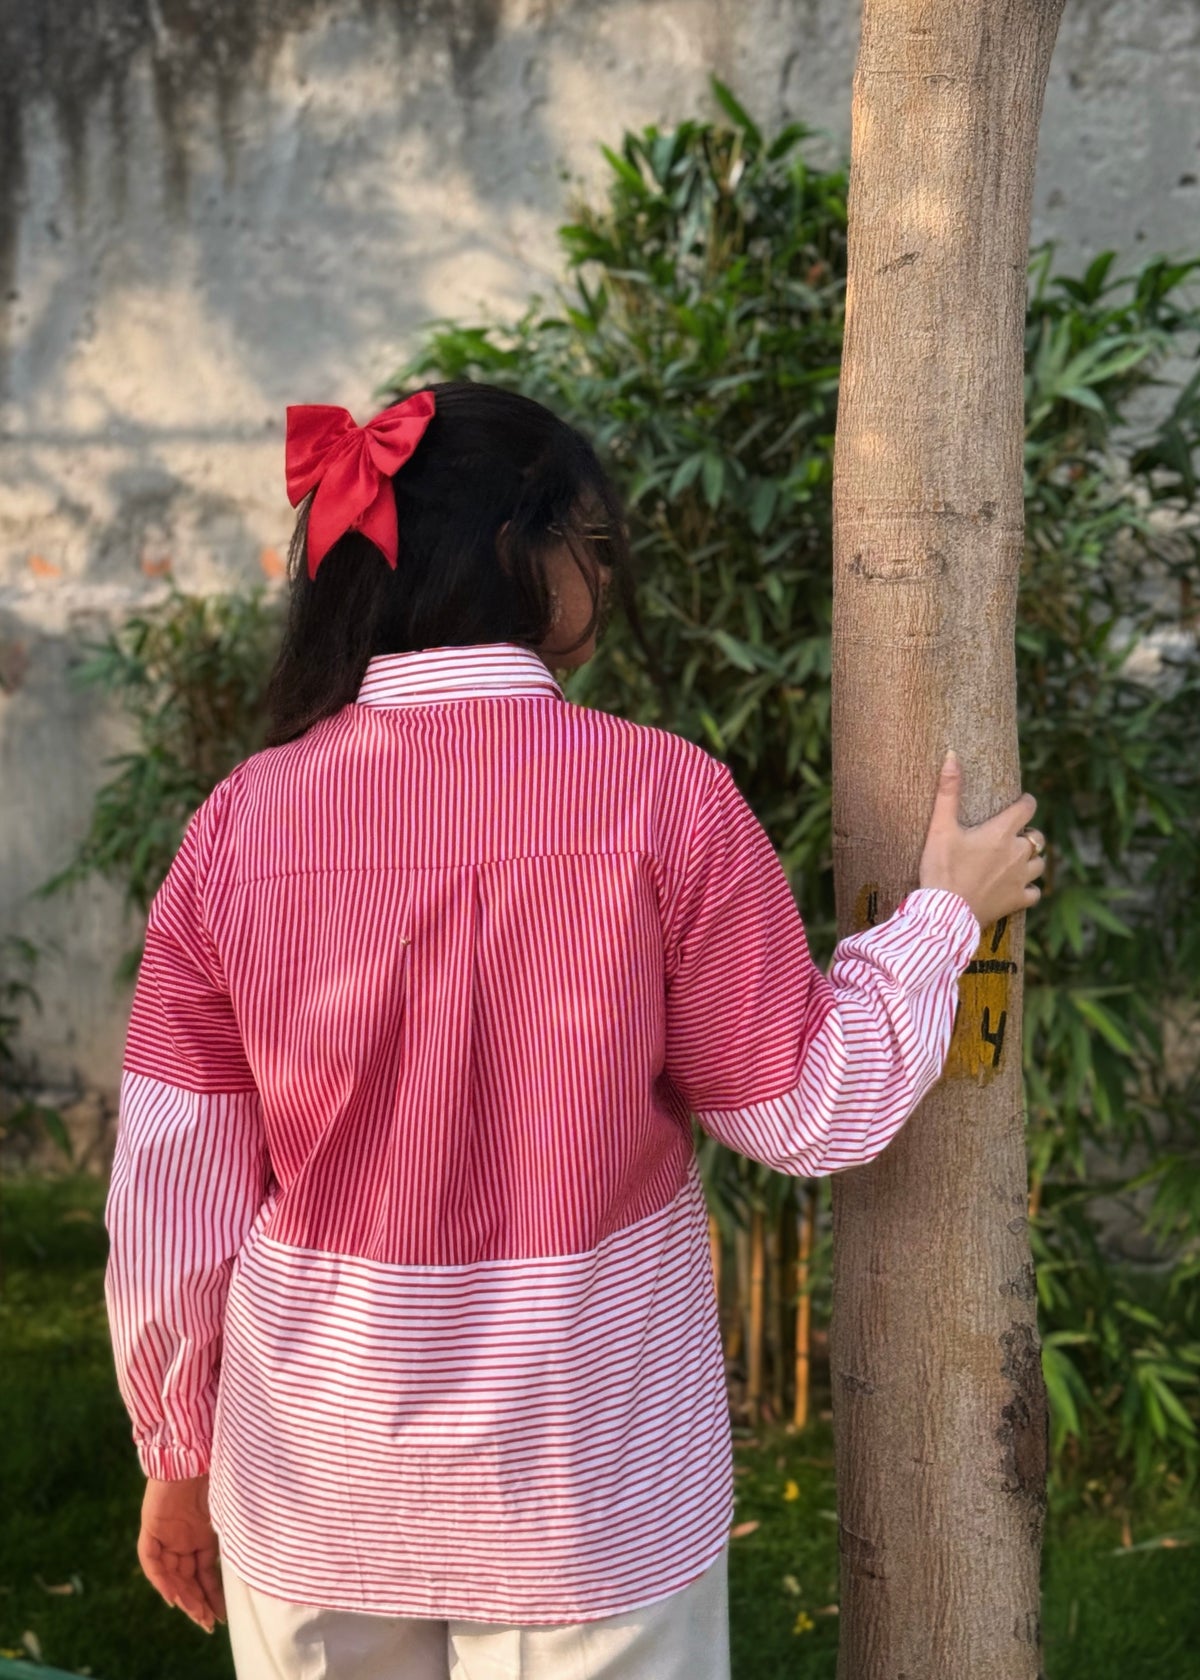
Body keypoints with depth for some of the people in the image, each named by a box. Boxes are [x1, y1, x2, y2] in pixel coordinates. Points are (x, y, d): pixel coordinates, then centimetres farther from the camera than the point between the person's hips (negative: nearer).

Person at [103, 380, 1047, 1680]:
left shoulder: (240, 823, -9)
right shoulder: (663, 798, -16)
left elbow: (168, 1205, -4)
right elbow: (801, 1112, -6)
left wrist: (178, 1452, 12)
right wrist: (947, 912, 9)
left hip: (317, 1494, 3)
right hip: (590, 1504, -2)